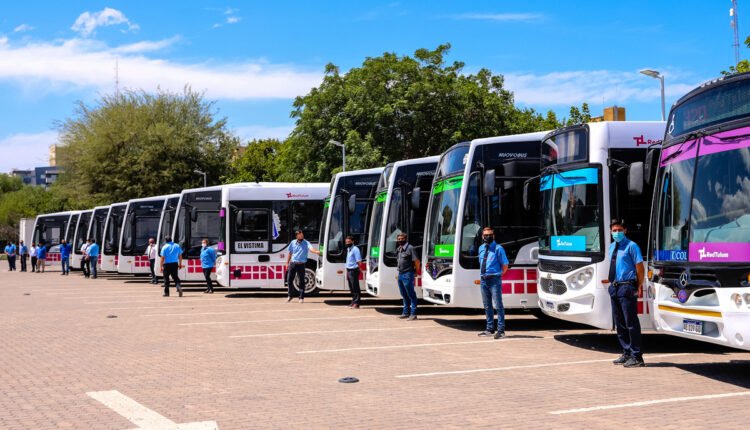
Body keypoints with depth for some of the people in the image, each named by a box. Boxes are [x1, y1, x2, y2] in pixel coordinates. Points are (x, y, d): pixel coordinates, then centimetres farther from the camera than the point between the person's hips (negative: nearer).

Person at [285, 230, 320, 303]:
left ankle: (301, 297, 7)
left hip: (301, 264, -4)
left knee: (301, 281, -2)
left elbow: (311, 248, -26)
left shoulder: (306, 243, -6)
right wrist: (287, 263, 14)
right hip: (292, 263, 4)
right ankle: (290, 295, 26)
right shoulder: (293, 243, 7)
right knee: (289, 280, 8)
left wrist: (316, 251, -47)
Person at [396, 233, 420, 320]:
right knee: (404, 295, 15)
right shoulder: (398, 249, 14)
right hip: (400, 274, 9)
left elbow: (416, 261, -12)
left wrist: (416, 271, -4)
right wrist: (399, 272, 17)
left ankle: (413, 314, -3)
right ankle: (405, 313, 23)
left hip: (407, 274, -9)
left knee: (411, 294, -5)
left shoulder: (410, 248, -11)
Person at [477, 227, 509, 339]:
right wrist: (484, 275, 11)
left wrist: (498, 275, -2)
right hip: (483, 279, 7)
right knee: (487, 305, 13)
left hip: (494, 280, -7)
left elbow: (505, 265, -4)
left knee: (498, 305, -7)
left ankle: (501, 330, -3)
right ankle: (490, 329, 23)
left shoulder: (498, 248, -6)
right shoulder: (481, 248, 13)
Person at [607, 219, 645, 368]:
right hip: (615, 287, 8)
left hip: (627, 287, -8)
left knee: (631, 322, -7)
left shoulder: (631, 246, -8)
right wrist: (613, 283, 13)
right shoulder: (612, 247, 15)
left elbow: (639, 266, -11)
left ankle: (636, 357, -3)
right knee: (619, 323, 14)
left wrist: (639, 287, -14)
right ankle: (627, 353, 24)